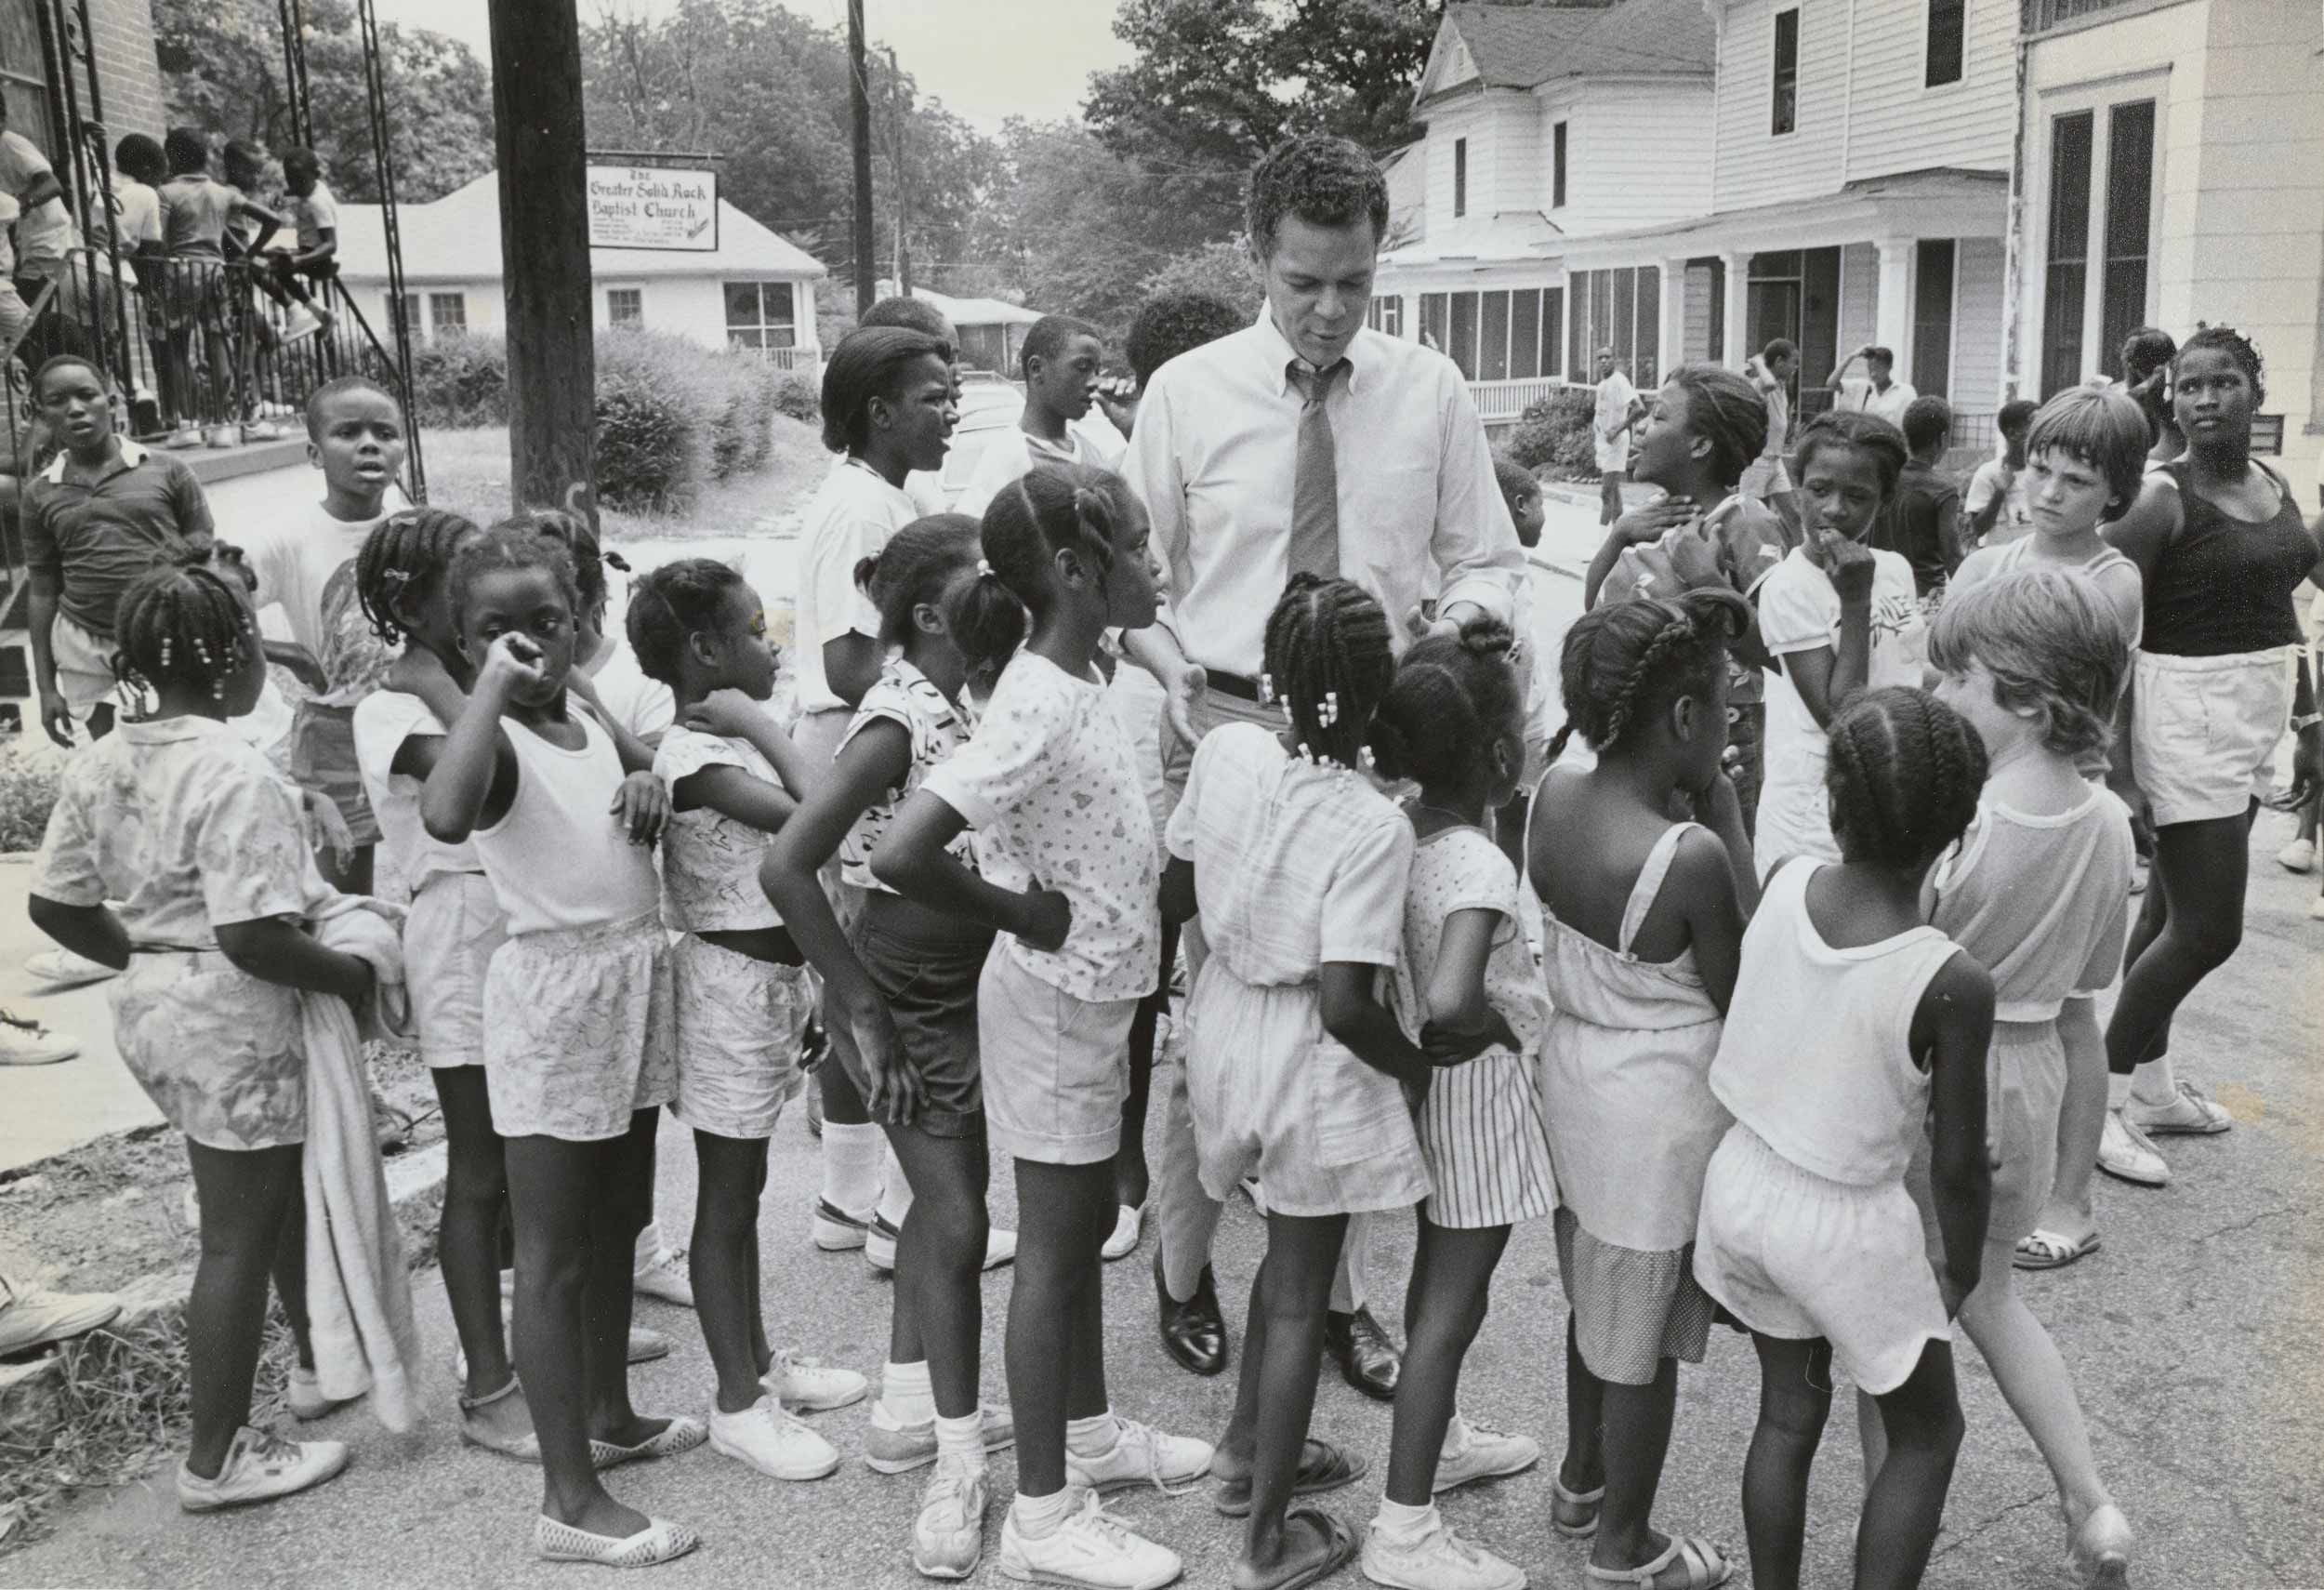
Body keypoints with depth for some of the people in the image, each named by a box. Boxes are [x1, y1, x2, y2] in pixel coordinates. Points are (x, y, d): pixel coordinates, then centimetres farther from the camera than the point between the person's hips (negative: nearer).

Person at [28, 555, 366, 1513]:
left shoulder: (102, 765, 4)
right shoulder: (234, 774, -23)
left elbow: (55, 905, 9)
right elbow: (253, 936, -28)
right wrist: (357, 977, -14)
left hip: (155, 1006, 9)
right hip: (234, 1022, -9)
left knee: (284, 1189, 26)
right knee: (238, 1238, 4)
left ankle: (320, 1360, 45)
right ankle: (217, 1458, 17)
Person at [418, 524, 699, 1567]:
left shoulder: (591, 723, 9)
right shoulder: (494, 738, -15)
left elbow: (630, 821, 27)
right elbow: (444, 816, -38)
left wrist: (649, 792, 4)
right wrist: (494, 687, -33)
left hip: (634, 981, 8)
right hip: (551, 988, -8)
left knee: (617, 1223, 21)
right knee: (553, 1255, -1)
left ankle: (609, 1417, 38)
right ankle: (568, 1501, 6)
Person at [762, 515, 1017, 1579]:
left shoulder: (968, 698, -1)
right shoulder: (898, 722, -22)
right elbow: (786, 867, -28)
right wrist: (863, 1014, -22)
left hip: (972, 982, 8)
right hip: (907, 997, -8)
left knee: (945, 1199, 18)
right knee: (957, 1219, -3)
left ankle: (906, 1409, 35)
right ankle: (958, 1467, 12)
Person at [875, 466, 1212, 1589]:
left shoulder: (1074, 677, 2)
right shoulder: (1038, 708, -27)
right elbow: (900, 855, -35)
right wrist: (1022, 916, -22)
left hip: (1093, 998, 9)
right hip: (1055, 1001, -9)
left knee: (1086, 1223, 21)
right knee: (1053, 1246, 3)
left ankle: (1089, 1435, 40)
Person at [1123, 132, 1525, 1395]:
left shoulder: (1430, 392, 5)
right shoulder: (1187, 393, 1)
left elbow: (1489, 560, 11)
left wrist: (1460, 620, -11)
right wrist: (1171, 665, -12)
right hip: (1223, 727, -1)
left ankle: (1342, 1292, 24)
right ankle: (1182, 1272, 26)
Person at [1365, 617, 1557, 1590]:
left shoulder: (1405, 828, -4)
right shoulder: (1479, 863, -28)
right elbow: (1449, 1002, -41)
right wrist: (1500, 1025, -21)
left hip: (1432, 1086, 9)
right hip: (1479, 1090, -9)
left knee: (1440, 1274, 26)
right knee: (1453, 1303, 2)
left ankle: (1439, 1440, 46)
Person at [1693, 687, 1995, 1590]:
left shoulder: (1784, 885, -15)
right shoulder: (1953, 985, -27)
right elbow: (1958, 1167, -16)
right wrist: (1962, 1268, 2)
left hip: (1741, 1184, 5)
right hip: (1845, 1227, -5)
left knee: (1788, 1413, 24)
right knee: (1926, 1436, 20)